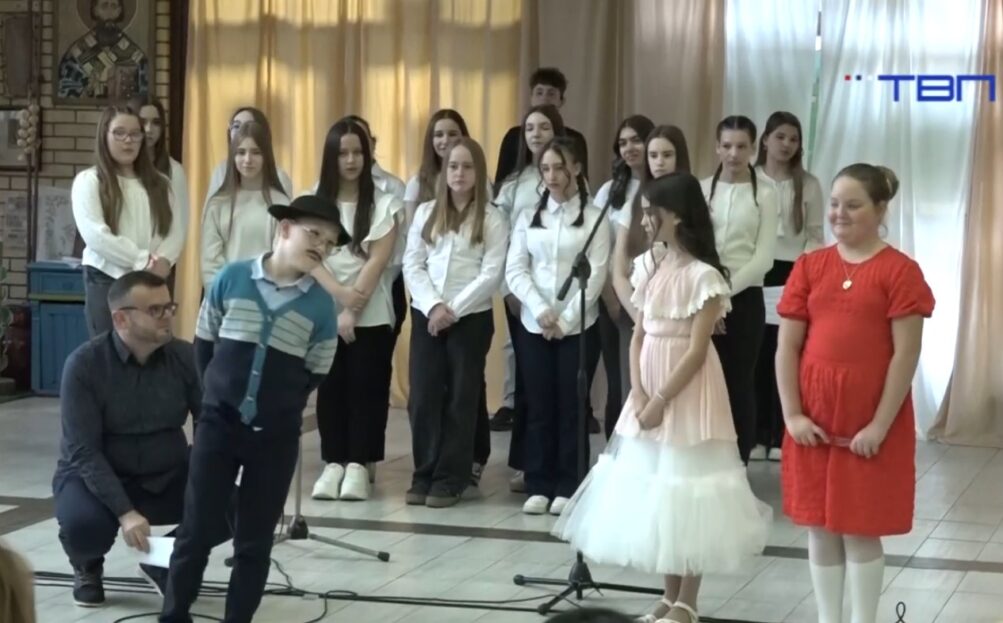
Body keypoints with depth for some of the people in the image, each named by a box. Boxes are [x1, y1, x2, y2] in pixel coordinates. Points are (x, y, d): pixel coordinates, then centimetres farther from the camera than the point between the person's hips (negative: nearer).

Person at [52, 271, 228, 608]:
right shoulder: (84, 364, -18)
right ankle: (87, 568, 5)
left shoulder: (183, 356, -8)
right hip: (95, 476, -3)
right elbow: (83, 451, -22)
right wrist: (125, 512, -32)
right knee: (84, 524, -36)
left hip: (167, 477, 3)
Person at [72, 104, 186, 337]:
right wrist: (142, 261, -15)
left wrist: (162, 260, -13)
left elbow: (177, 228, 8)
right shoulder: (89, 180, 0)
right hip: (107, 280, -4)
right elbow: (95, 234, -12)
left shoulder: (158, 183, 16)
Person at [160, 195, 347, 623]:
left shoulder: (321, 305, -5)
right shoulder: (231, 279, -5)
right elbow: (203, 344, 6)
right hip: (219, 422, 0)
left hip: (277, 435, 0)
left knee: (254, 541, 7)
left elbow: (315, 375, 3)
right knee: (195, 529, 4)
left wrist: (280, 407, 4)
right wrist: (220, 394, 11)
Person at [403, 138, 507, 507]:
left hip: (471, 318, -3)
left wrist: (453, 310, -14)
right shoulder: (425, 213, 10)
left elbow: (492, 274, -8)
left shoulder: (492, 219, 0)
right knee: (423, 397, 1)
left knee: (461, 399, 2)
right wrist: (433, 306, -11)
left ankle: (450, 480, 7)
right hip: (426, 316, 3)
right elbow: (411, 265, 4)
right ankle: (424, 475, 10)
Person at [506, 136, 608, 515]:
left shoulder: (594, 218, 0)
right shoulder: (528, 217, 9)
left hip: (579, 327, -2)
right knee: (538, 407, 5)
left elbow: (596, 275, -6)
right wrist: (540, 309, -13)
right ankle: (538, 486, 11)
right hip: (533, 326, 3)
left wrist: (565, 320, -13)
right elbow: (515, 271, 2)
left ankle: (567, 487, 8)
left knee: (572, 407, 1)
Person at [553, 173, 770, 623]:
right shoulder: (652, 269, 8)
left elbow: (697, 351, -16)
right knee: (658, 489, 11)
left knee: (685, 487, -1)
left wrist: (660, 401, -16)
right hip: (649, 392, 7)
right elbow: (637, 337, 8)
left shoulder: (704, 276, -13)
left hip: (686, 393, -7)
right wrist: (638, 395, -6)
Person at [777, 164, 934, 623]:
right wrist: (792, 415, -4)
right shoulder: (810, 266, 6)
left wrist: (880, 424, -13)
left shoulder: (899, 271, -7)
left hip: (870, 424, -4)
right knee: (821, 529, 10)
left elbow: (906, 353, -10)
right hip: (814, 420, 4)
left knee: (861, 531, 3)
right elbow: (787, 346, 4)